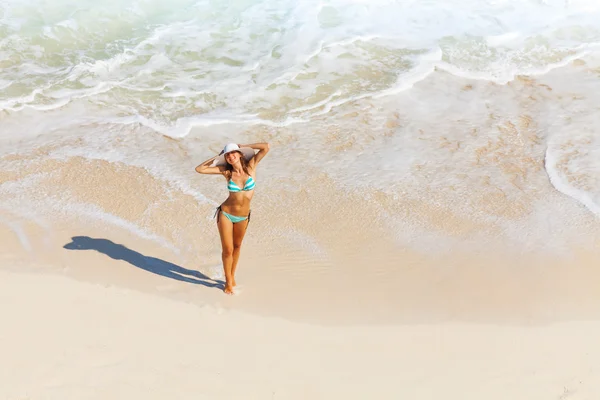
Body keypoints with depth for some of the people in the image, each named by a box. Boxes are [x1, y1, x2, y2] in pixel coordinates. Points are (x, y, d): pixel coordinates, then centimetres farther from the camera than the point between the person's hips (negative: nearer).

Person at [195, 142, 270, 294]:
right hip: (226, 214, -2)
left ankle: (232, 276, 40)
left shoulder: (251, 166, -8)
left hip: (243, 217, 2)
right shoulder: (226, 172, -9)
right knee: (228, 250, 3)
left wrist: (244, 146, -7)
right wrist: (216, 157, -4)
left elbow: (266, 147, -17)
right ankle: (228, 281, 24)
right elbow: (199, 169, -9)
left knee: (237, 246, 20)